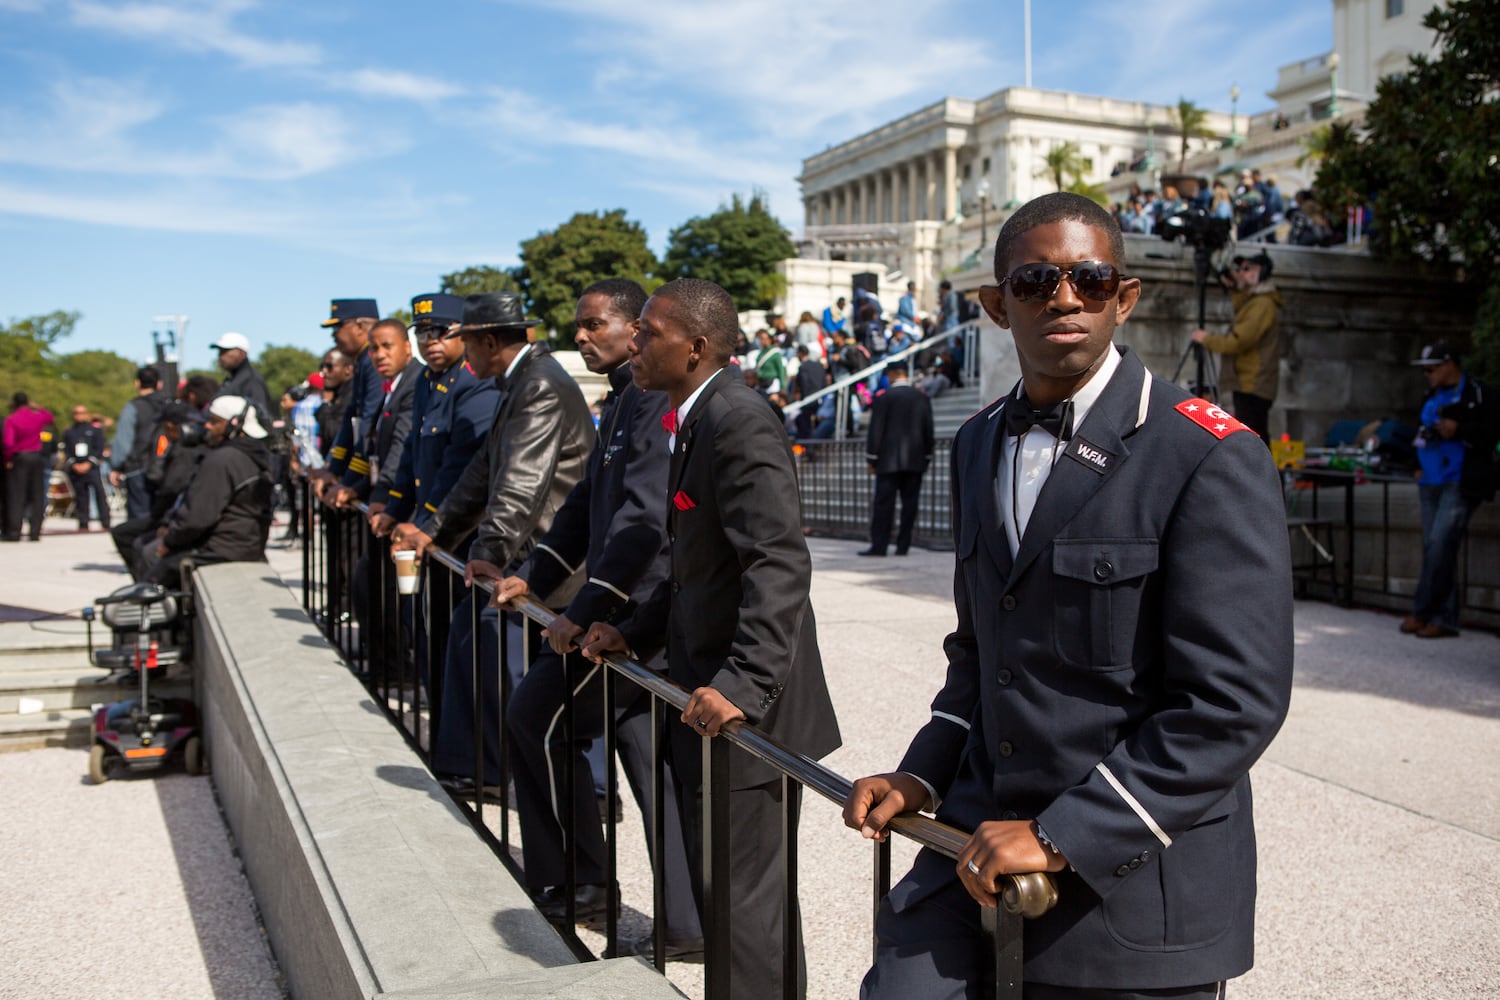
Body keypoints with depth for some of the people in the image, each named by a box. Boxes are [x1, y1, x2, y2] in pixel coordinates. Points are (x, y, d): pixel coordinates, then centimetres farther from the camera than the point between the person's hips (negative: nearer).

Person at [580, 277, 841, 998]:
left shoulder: (741, 423, -19)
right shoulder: (692, 422, 12)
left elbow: (780, 564, -28)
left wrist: (743, 684, -34)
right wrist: (636, 634, 13)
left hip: (747, 707, -10)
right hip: (707, 696, 10)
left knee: (743, 899, -1)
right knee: (722, 888, 21)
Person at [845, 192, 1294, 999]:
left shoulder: (1211, 458, -13)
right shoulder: (978, 446, 9)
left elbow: (1234, 703, -17)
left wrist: (1064, 835, -19)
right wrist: (922, 776, 4)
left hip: (1133, 884, -5)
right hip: (986, 842, 5)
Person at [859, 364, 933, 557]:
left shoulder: (883, 398, -6)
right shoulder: (922, 399, 6)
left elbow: (875, 430, -6)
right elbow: (928, 431, 9)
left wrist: (872, 459, 0)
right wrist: (926, 458, 17)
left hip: (889, 461, -3)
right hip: (915, 461, 4)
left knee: (883, 503, -2)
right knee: (909, 503, 5)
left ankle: (878, 545, -5)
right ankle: (903, 545, 5)